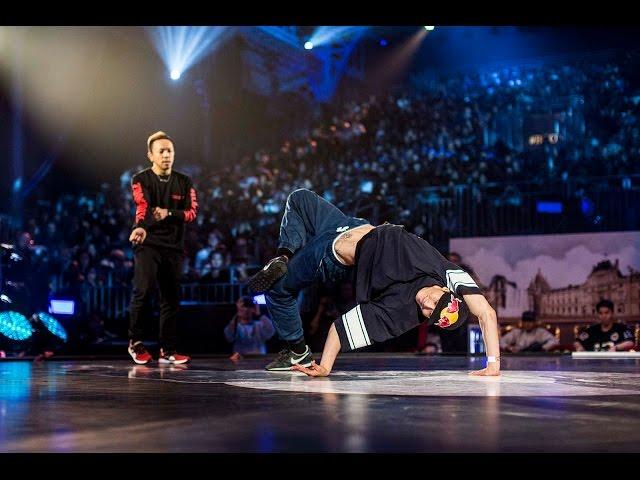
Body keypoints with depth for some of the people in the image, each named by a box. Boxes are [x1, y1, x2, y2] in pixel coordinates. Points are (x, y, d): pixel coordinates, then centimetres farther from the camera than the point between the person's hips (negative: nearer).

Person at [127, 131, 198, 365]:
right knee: (143, 289, -19)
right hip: (148, 243, -4)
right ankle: (135, 342, -1)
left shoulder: (184, 182, 11)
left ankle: (167, 350, 14)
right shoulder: (141, 180, 0)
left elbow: (192, 212, 2)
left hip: (174, 246, 4)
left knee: (171, 297, 4)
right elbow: (142, 207, -19)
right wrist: (140, 227, -39)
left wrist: (168, 213, -16)